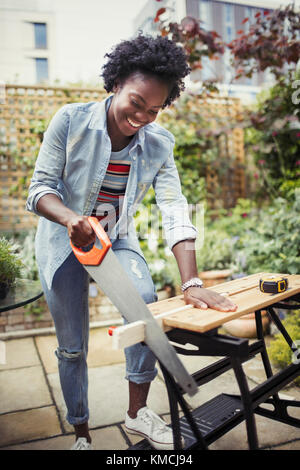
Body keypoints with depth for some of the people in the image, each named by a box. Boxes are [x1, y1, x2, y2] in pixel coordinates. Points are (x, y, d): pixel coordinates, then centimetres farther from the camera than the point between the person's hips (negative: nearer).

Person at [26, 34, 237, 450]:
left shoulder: (159, 143, -11)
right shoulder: (71, 121, -16)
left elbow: (175, 212, -20)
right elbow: (40, 188, -16)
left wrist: (192, 283, -30)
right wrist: (70, 217, -39)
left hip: (117, 239, 2)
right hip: (63, 240, -1)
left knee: (146, 301, -25)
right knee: (72, 346, 4)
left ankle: (137, 411, -2)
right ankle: (81, 433, 28)